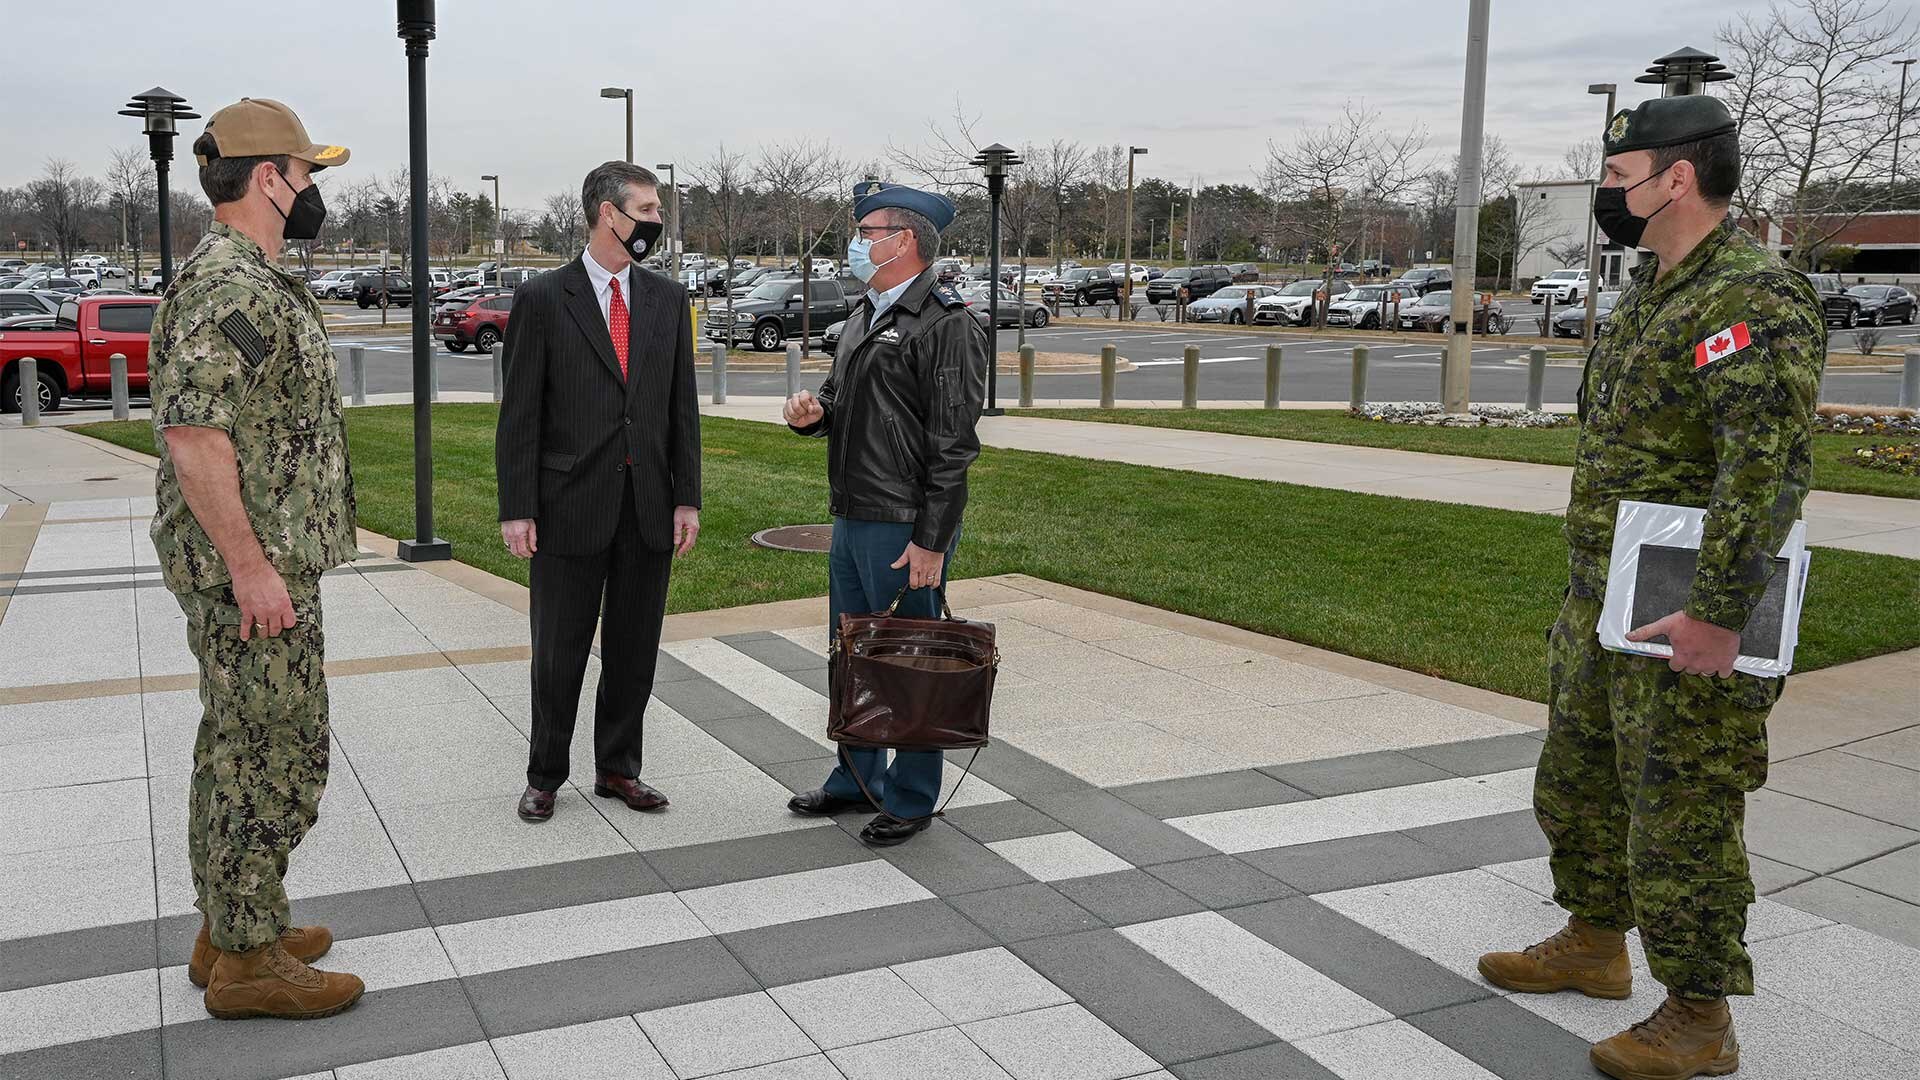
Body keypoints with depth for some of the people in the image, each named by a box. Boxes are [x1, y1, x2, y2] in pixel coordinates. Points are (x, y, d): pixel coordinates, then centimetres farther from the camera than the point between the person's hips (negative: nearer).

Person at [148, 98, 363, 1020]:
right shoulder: (231, 286, -18)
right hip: (247, 568, -11)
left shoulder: (245, 279, 16)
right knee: (275, 755, -3)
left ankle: (233, 926, 29)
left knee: (238, 745, 17)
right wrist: (250, 565, -25)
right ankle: (247, 960, 8)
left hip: (258, 562, 11)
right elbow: (192, 431, -27)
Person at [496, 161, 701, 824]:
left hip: (649, 507, 4)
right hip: (572, 507, -4)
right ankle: (545, 776, 22)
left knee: (634, 649, 11)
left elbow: (682, 406, 9)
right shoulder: (542, 299, -3)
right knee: (559, 652, 6)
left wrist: (687, 498, 3)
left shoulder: (668, 299, 9)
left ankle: (618, 769, 26)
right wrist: (516, 509, -10)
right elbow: (519, 414, -5)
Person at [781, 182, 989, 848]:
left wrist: (931, 541, -21)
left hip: (906, 527, -9)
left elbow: (954, 444, -18)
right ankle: (856, 779, 33)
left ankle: (910, 799, 16)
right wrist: (811, 412, 1)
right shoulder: (863, 317, 15)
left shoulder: (948, 324, -14)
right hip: (851, 519, 9)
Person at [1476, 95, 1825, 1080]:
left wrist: (1718, 614, -29)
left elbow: (1771, 466, -28)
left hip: (1681, 622, -10)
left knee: (1681, 822, 1)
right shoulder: (1650, 294, 14)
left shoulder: (1753, 299, -19)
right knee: (1579, 785, 21)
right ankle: (1594, 944, 40)